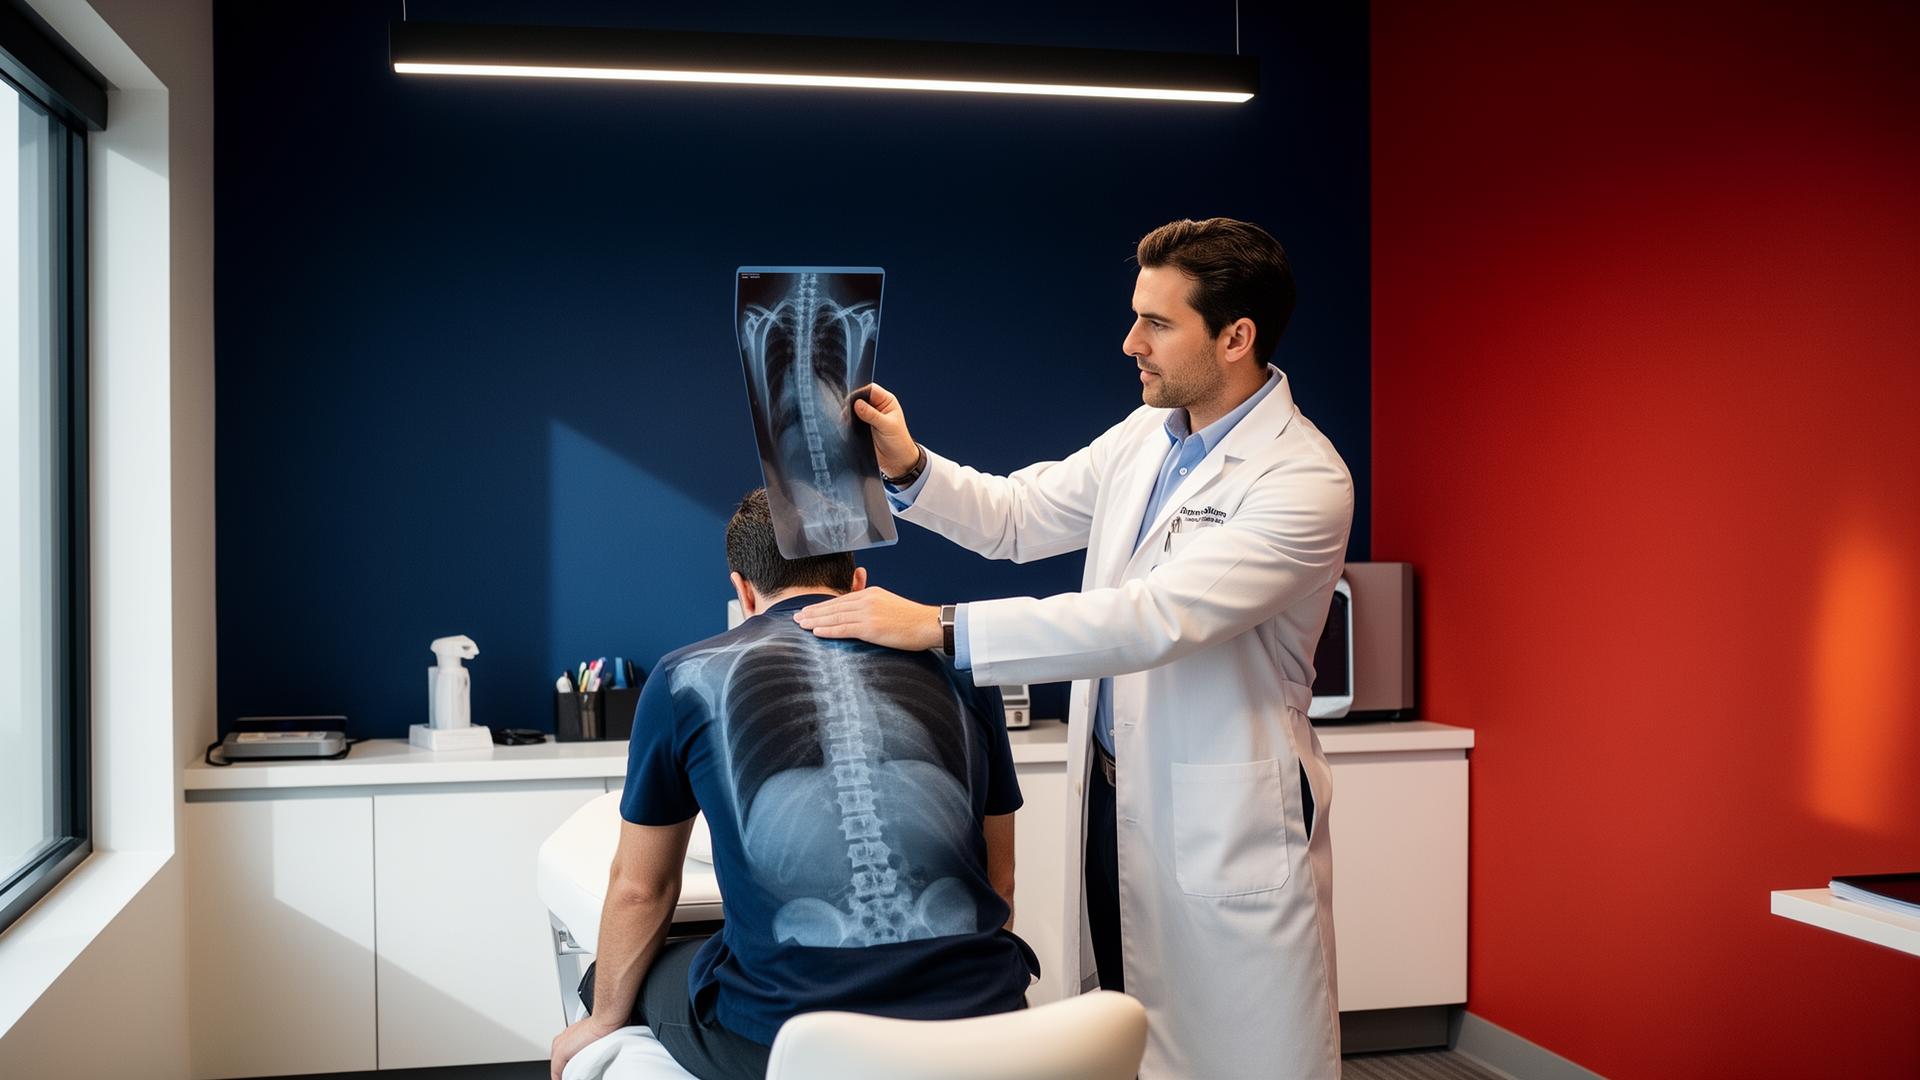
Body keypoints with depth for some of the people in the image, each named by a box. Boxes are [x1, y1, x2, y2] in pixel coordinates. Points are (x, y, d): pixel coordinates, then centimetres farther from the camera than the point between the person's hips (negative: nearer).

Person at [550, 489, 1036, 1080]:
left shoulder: (685, 678, 6)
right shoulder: (955, 664, 11)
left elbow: (639, 887, 16)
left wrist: (603, 1021, 33)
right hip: (980, 1015, 3)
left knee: (610, 976, 28)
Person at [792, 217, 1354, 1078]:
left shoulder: (1303, 481, -20)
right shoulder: (1145, 436, 6)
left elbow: (1151, 619, -29)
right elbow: (1015, 517, 14)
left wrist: (935, 626, -31)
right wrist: (908, 467, -6)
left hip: (1225, 826, -7)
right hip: (1113, 794, 7)